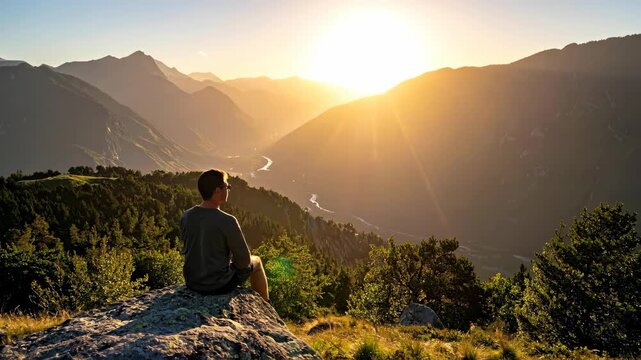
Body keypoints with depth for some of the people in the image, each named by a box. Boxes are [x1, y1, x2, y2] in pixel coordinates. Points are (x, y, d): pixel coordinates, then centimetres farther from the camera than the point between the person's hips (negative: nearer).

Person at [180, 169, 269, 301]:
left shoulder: (186, 217, -8)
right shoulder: (227, 221, -26)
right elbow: (244, 260, -17)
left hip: (191, 283, 6)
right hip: (219, 286, -5)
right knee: (256, 261, 21)